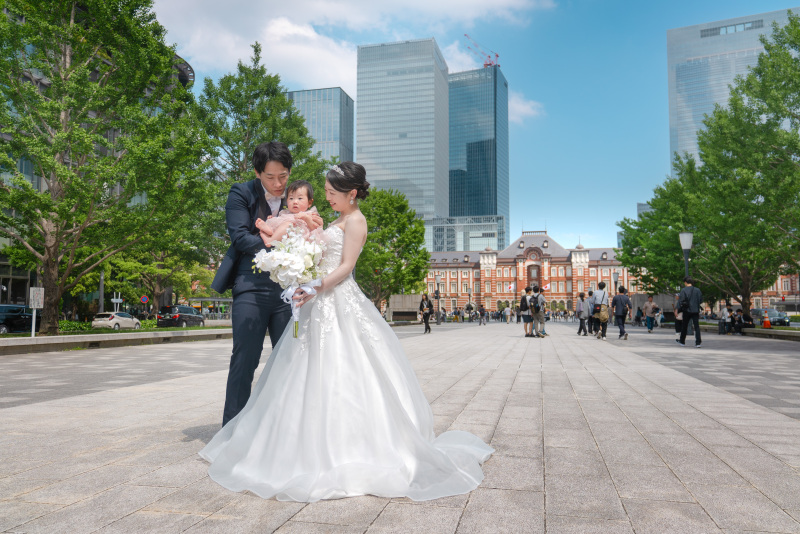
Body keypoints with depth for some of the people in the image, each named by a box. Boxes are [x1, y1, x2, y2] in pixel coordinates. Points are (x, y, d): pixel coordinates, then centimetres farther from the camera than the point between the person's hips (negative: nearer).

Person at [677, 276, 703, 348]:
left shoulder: (683, 290, -9)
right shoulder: (697, 290, 1)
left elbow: (680, 301, -10)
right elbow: (701, 301, 6)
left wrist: (680, 308, 5)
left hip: (687, 310, -2)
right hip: (695, 311, 2)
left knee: (684, 326, 12)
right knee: (697, 326, 1)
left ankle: (682, 342, 23)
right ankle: (698, 343, -7)